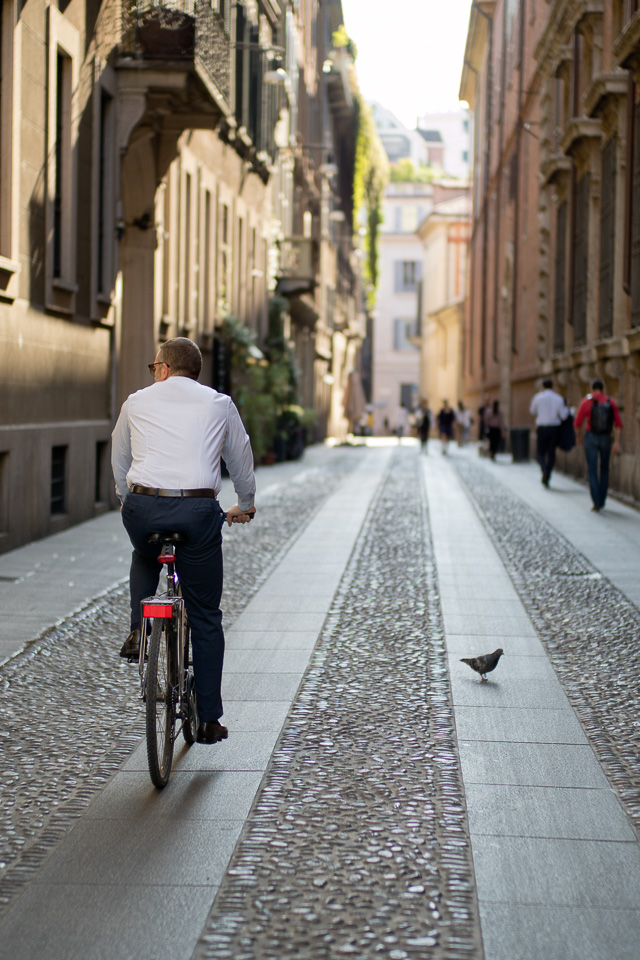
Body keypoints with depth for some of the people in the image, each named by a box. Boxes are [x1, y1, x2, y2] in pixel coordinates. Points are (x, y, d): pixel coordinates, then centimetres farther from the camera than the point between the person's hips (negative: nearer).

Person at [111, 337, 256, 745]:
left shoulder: (136, 402, 16)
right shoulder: (219, 404, 15)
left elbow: (119, 462, 27)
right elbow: (241, 459, 27)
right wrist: (245, 505, 44)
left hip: (143, 508, 1)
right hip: (198, 511, -1)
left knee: (145, 555, 39)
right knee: (205, 618, 11)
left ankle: (138, 630, 18)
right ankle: (209, 719, 12)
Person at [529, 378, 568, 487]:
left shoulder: (538, 397, -1)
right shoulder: (558, 398, 0)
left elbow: (532, 412, 12)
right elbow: (563, 415, -3)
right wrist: (566, 408, 16)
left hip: (542, 428, -1)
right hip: (555, 428, 1)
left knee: (540, 453, 9)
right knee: (551, 453, 9)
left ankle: (544, 469, -21)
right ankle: (547, 478, 7)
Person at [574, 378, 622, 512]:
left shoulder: (586, 401, -6)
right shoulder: (611, 402, 2)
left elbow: (577, 423, -3)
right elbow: (618, 424, -3)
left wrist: (578, 436, 14)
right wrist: (617, 442, -1)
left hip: (591, 437, -3)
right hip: (606, 439, 3)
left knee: (592, 470, 1)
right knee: (604, 469, 18)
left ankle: (597, 504, -7)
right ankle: (602, 501, 22)